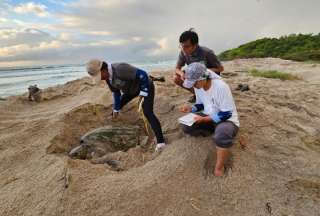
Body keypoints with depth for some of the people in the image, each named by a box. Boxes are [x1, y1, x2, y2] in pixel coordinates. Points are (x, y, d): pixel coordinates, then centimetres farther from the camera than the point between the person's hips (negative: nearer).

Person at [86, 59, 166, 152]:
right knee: (116, 108, 14)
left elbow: (142, 75, -33)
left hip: (145, 86, -8)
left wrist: (143, 93, -27)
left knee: (148, 113, -23)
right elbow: (116, 92, 5)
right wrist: (116, 109, 9)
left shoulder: (120, 69, -36)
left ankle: (160, 141, -19)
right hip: (132, 88, 9)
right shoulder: (108, 77, -8)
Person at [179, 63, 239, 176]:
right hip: (208, 117, 7)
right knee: (185, 126, -14)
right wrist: (191, 108, -13)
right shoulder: (198, 87, -6)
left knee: (221, 134, -41)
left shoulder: (221, 87, -28)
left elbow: (226, 114, -24)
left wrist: (204, 119, -31)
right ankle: (215, 132, 5)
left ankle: (219, 168, -15)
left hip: (227, 120, -6)